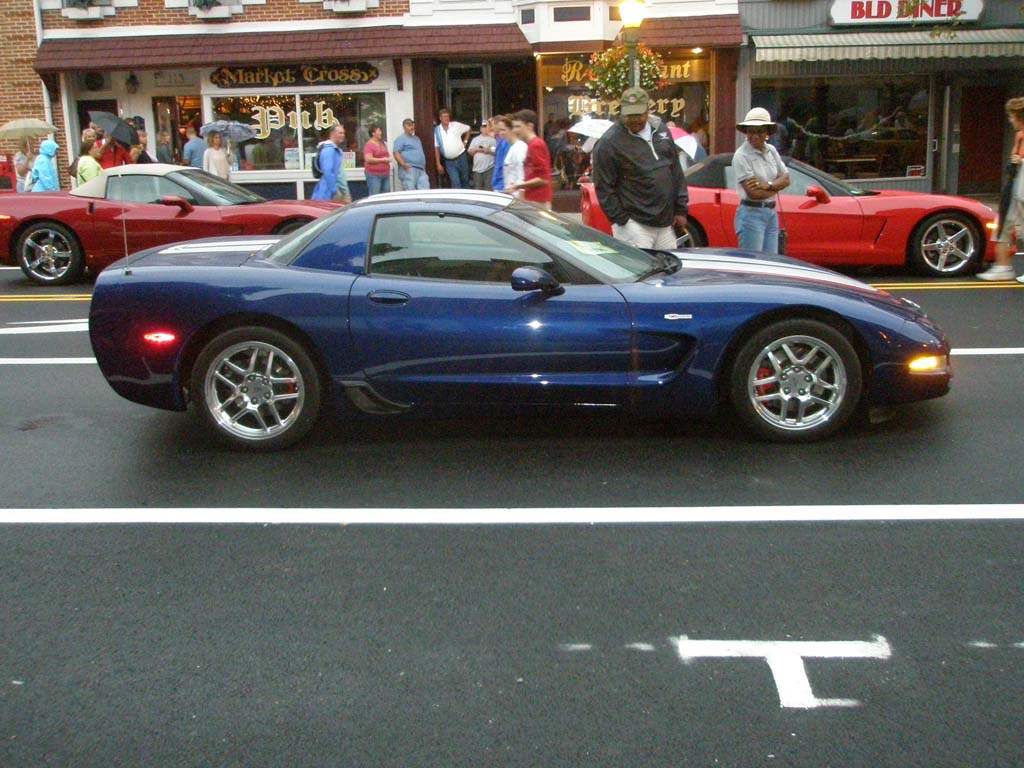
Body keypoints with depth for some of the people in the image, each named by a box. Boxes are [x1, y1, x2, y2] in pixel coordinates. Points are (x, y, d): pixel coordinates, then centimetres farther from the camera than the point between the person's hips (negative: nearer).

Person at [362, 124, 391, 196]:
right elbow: (368, 159, -19)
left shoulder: (383, 144, 15)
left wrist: (388, 159, 7)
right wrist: (382, 160, -15)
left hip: (385, 174, 8)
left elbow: (387, 155, 31)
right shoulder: (369, 145, -9)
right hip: (374, 174, -8)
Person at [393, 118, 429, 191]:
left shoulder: (416, 138, 26)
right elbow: (396, 153, -10)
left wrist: (424, 165, 23)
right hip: (408, 169, -7)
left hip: (421, 170, 8)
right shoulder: (401, 139, 1)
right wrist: (403, 164, -24)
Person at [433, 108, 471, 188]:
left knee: (465, 180, 10)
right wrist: (438, 164, -1)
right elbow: (436, 148, 1)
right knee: (455, 184, -9)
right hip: (449, 161, -1)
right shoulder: (437, 130, -1)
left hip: (461, 157, 1)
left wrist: (465, 141, 9)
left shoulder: (456, 125, -2)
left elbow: (468, 129, 15)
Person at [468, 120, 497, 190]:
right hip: (477, 168, 4)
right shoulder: (475, 140, 18)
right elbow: (470, 152, 17)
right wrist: (476, 149, -2)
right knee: (477, 189, 5)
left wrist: (489, 150, -14)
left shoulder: (493, 139, 6)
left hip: (489, 168, -4)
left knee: (488, 189, -9)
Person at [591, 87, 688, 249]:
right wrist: (621, 220, -13)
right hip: (635, 225, -6)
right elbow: (604, 188, -9)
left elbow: (676, 172, 16)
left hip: (666, 223, 7)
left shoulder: (661, 131, 10)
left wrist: (680, 209, 12)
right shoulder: (609, 143, -10)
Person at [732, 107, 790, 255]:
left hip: (771, 213, 7)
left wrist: (768, 185, -11)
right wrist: (776, 187, -2)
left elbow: (785, 179, 9)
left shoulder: (771, 150, 11)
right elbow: (753, 193, -18)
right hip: (751, 214, -7)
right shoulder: (742, 155, -12)